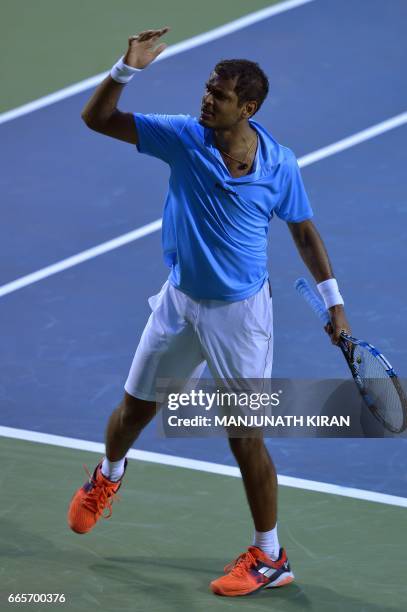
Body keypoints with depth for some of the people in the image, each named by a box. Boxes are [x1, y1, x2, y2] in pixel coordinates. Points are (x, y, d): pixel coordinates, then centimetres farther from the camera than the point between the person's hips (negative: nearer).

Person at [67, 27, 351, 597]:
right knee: (136, 407, 18)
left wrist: (334, 303, -2)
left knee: (245, 437, -3)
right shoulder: (183, 137, -14)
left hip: (240, 312, -3)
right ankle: (108, 476, 52)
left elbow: (304, 231, 0)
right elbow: (97, 118, -15)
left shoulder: (279, 164, -16)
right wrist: (128, 68, -32)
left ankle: (270, 558, 10)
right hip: (180, 299, 3)